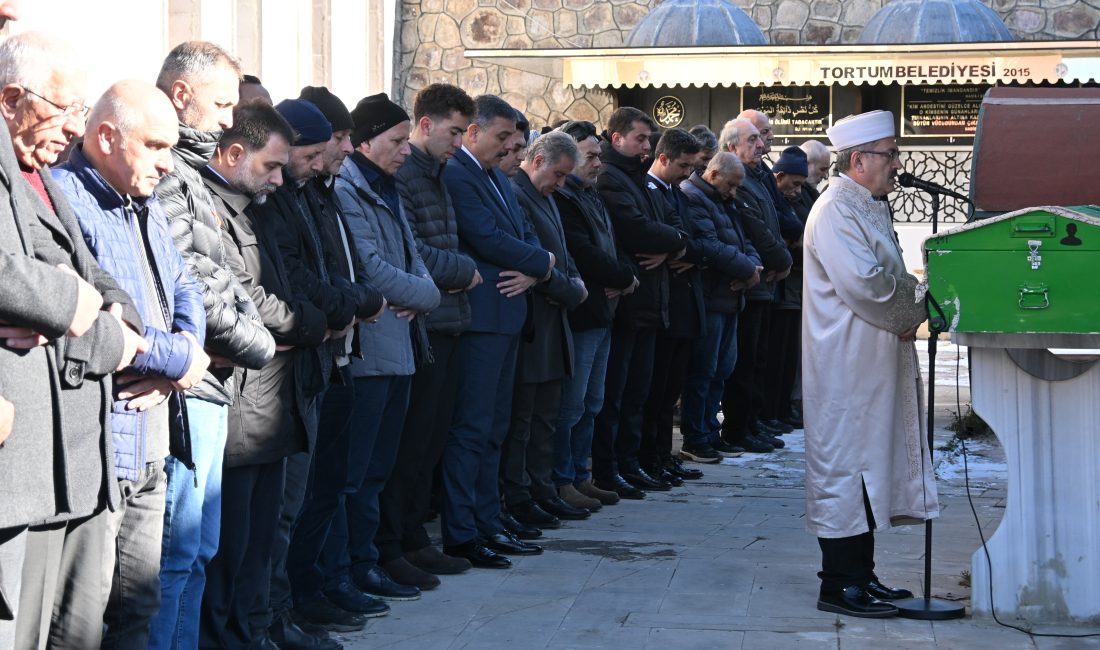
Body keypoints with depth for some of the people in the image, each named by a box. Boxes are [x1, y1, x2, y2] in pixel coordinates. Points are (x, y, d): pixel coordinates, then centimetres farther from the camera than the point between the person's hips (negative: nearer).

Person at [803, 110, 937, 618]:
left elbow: (891, 278, 23)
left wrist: (908, 311, 2)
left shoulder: (869, 208, 16)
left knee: (870, 469, 14)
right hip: (846, 368, -10)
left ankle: (860, 576, 23)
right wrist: (912, 313, -12)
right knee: (845, 467, -5)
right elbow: (863, 282, -27)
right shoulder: (836, 211, -16)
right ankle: (840, 586, 1)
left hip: (874, 364, 10)